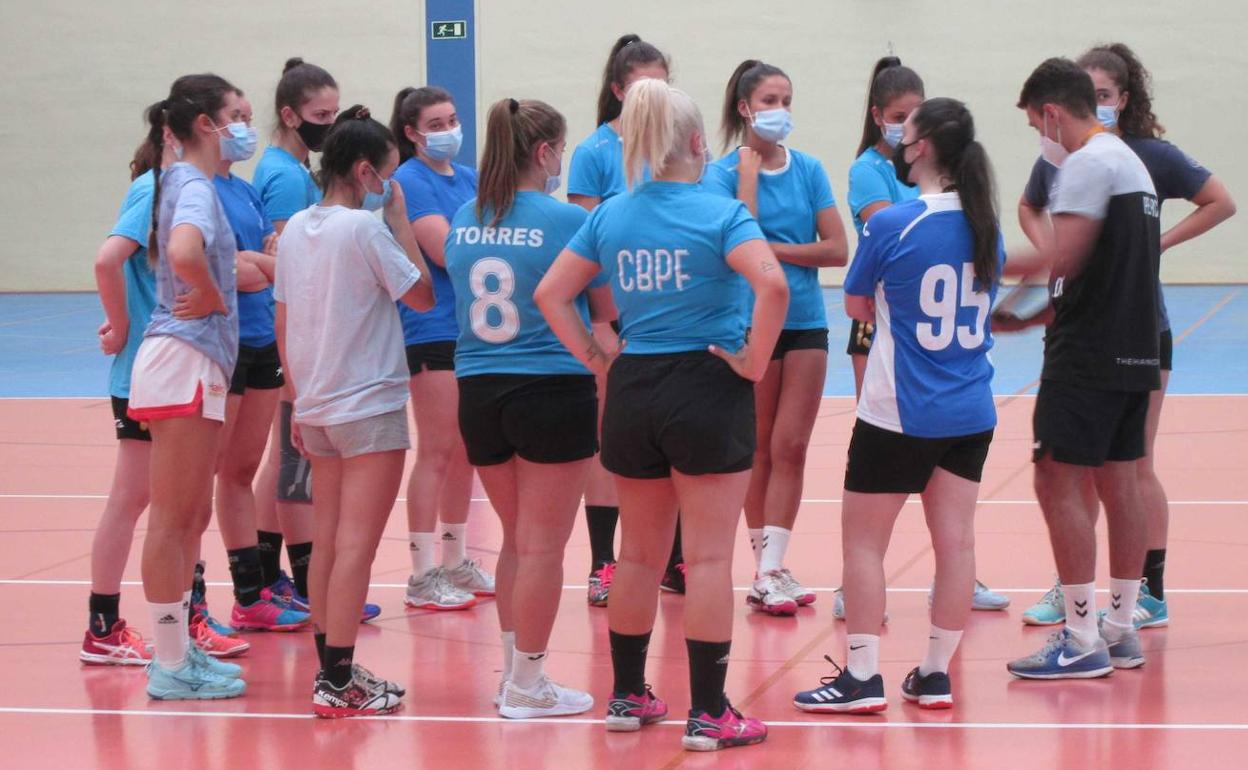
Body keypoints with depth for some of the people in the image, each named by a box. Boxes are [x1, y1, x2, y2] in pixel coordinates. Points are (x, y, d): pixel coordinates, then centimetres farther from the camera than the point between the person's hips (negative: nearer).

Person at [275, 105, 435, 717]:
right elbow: (423, 295, -7)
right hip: (369, 407, -8)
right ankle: (339, 683, -6)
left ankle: (330, 668, 19)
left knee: (326, 543, 14)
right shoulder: (366, 229, -15)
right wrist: (399, 219, -3)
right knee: (356, 546, -5)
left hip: (317, 408, 8)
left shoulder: (295, 230, 7)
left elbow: (283, 325, 11)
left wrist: (298, 400, 18)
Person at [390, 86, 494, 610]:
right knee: (436, 451, -5)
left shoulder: (469, 178, 14)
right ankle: (422, 576, -1)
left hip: (476, 327, 8)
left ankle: (455, 561, 24)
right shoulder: (409, 181, -9)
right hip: (433, 328, -8)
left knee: (464, 450, 14)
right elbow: (444, 250, -18)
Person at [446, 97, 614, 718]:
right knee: (542, 545, 2)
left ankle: (513, 669, 23)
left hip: (478, 392, 5)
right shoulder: (567, 221, -11)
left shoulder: (464, 221, 4)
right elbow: (609, 309, 0)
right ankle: (526, 684, 6)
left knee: (517, 539, 18)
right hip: (554, 392, -5)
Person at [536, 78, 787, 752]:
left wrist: (594, 357, 7)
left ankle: (627, 696, 24)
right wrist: (755, 361, -15)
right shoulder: (719, 214, -11)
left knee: (639, 555, 16)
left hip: (633, 390, 5)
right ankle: (709, 714, -1)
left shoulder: (609, 216, 4)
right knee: (708, 558, -1)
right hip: (708, 391, -5)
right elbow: (771, 284, -26)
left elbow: (551, 294, 5)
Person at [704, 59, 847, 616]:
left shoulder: (808, 170, 4)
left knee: (791, 448, -1)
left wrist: (774, 249, -11)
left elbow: (837, 250, -2)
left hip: (805, 322, 3)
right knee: (759, 449, 4)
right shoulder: (723, 173, -4)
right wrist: (749, 172, -17)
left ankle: (771, 568, 0)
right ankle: (767, 569, 11)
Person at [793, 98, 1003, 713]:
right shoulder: (987, 227, 3)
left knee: (863, 540, 4)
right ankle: (936, 674, 12)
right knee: (955, 539, 7)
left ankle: (862, 675, 2)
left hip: (897, 413, -5)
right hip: (971, 413, 5)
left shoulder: (891, 224, -14)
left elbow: (856, 305, -1)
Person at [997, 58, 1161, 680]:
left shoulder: (1088, 163, -13)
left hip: (1088, 353, -10)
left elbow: (1064, 257, -23)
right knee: (1117, 482, 12)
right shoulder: (1132, 162, 18)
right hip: (1135, 349, 10)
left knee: (1058, 483, -7)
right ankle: (1121, 629, 16)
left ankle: (1082, 641, -8)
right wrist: (1023, 318, 20)